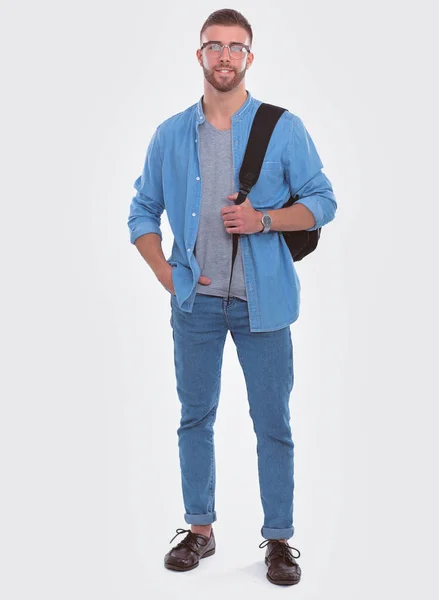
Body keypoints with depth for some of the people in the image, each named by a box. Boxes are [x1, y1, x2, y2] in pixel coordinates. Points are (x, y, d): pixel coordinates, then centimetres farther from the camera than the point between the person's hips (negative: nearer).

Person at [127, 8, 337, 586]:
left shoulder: (284, 128, -1)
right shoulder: (170, 135, 6)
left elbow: (322, 202, -1)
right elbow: (142, 212, 11)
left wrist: (264, 218, -16)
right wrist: (168, 275, -1)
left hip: (262, 301, -2)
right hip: (196, 302, 2)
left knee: (273, 424, 3)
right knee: (195, 418, 12)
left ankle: (279, 538, 17)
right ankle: (200, 529, 27)